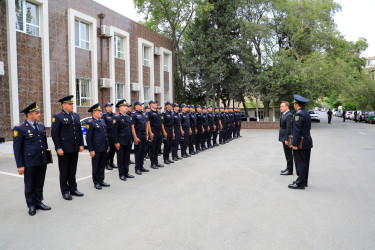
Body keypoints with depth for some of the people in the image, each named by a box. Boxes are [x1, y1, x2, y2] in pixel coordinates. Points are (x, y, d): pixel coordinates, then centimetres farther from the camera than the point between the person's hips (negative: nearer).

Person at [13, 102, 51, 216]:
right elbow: (17, 148, -7)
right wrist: (20, 165, -9)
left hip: (42, 162, 5)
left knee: (39, 184, 15)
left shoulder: (41, 126, 9)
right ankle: (31, 205, 23)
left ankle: (38, 202, 29)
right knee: (29, 185, 9)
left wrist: (47, 158, 17)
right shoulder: (20, 128, -8)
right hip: (29, 163, -5)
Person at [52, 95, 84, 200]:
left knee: (73, 170, 15)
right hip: (64, 150, -5)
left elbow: (80, 131, 15)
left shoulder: (76, 116, 11)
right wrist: (58, 148, -15)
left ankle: (73, 189, 27)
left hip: (75, 149, 6)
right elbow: (54, 134, -11)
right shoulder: (57, 117, -8)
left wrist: (81, 144, 10)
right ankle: (65, 191, 18)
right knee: (64, 171, 6)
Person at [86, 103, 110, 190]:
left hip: (104, 148, 7)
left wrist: (108, 146, 16)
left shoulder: (102, 121, 13)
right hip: (96, 149, -7)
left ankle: (101, 180, 25)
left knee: (102, 165, 14)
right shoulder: (90, 123, -10)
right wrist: (91, 150, -14)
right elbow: (88, 138, -11)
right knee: (96, 166, 5)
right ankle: (96, 182, 17)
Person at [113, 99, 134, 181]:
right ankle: (121, 174, 13)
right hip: (121, 142, -7)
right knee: (121, 158, 4)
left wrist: (131, 140, 16)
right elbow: (114, 131, -14)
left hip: (128, 142, 7)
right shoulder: (116, 118, -10)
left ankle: (126, 173, 23)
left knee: (127, 158, 13)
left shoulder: (128, 117, 13)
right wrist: (116, 142, -17)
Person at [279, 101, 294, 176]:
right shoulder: (284, 115, 14)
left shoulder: (288, 115, -18)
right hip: (284, 138, 10)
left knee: (289, 155, -1)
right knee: (287, 155, 16)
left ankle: (290, 171, 7)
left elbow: (289, 128, -22)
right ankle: (288, 168, 26)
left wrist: (287, 139, -22)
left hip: (287, 138, -10)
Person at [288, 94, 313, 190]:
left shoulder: (298, 114, -16)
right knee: (305, 163, 15)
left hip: (301, 143, -10)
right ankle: (304, 181, 25)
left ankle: (300, 183, 2)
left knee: (300, 163, -4)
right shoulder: (307, 113, 15)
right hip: (308, 141, 10)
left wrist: (295, 144, -19)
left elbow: (297, 131, -21)